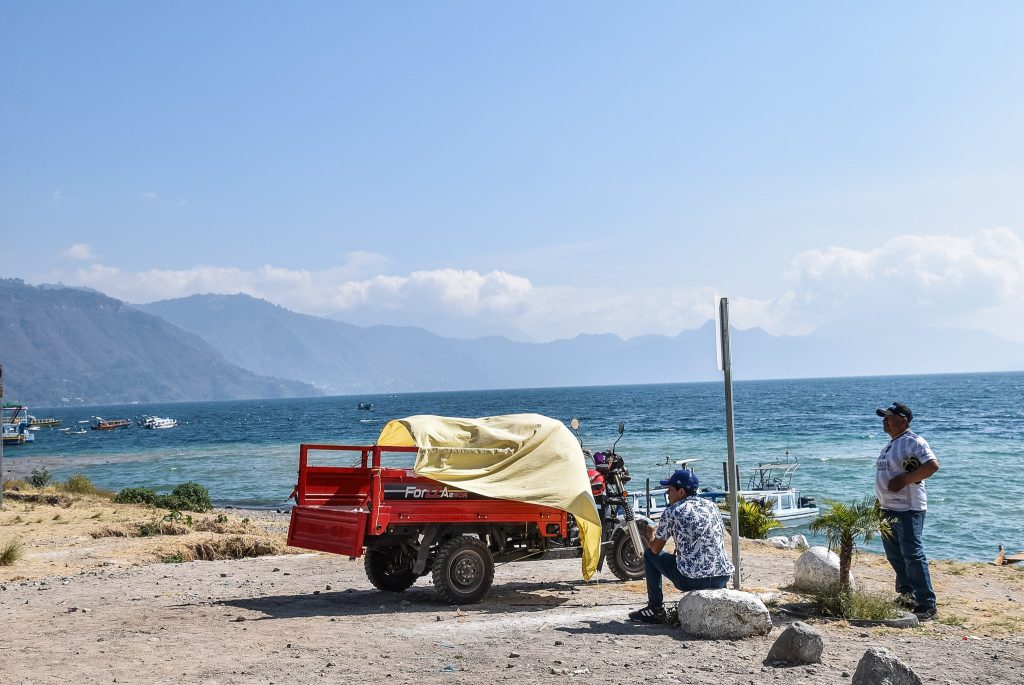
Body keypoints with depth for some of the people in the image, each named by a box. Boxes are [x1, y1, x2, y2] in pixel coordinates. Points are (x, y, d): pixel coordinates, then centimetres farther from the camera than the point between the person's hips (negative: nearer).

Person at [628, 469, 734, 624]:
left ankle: (656, 609, 17)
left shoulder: (672, 512, -4)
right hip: (723, 578, 6)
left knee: (650, 554, 16)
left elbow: (655, 549, 5)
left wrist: (650, 537, 29)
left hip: (692, 580, -6)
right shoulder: (711, 506, 13)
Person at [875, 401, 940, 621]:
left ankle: (927, 605, -9)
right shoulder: (891, 444, 18)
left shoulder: (913, 442, -12)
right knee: (895, 556, 16)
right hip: (888, 509, 10)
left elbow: (932, 465, -24)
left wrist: (904, 480, -23)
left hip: (908, 509, -10)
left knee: (912, 555, -12)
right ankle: (906, 595, 30)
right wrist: (880, 503, 20)